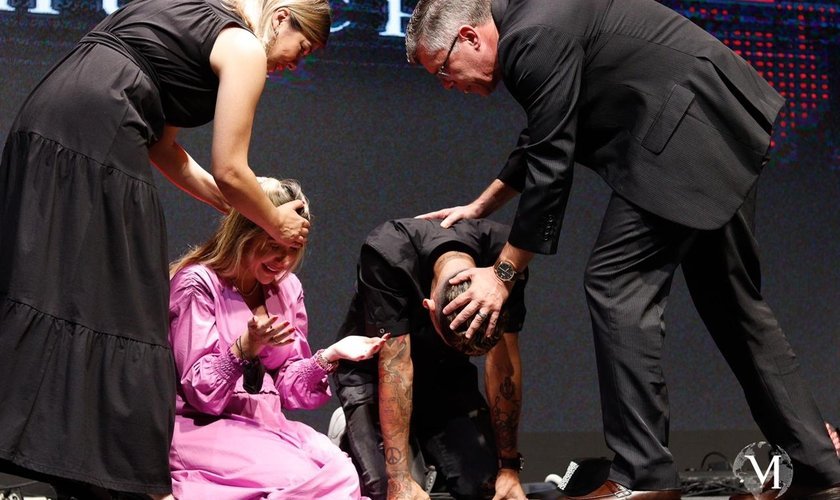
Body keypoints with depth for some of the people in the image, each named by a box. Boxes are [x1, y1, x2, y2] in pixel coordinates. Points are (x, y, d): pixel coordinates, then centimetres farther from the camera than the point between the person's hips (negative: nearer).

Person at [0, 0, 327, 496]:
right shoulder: (244, 47, 3)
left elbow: (160, 145, 27)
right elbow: (229, 170, -1)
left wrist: (236, 207, 29)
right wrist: (277, 223, 16)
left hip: (40, 126, 9)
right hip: (94, 141, -9)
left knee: (41, 284, 6)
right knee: (112, 302, -5)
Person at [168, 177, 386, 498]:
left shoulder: (287, 288, 12)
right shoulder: (197, 284, -6)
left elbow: (286, 387, 11)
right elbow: (200, 393, -10)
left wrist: (330, 356, -6)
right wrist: (245, 348, -27)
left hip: (267, 424, 6)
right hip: (203, 428, -5)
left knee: (340, 471, -25)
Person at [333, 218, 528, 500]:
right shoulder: (386, 257, -35)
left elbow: (503, 365, -16)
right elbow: (394, 366, -33)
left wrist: (509, 465, -14)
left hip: (445, 370, 3)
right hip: (373, 367, -3)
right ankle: (350, 436, 10)